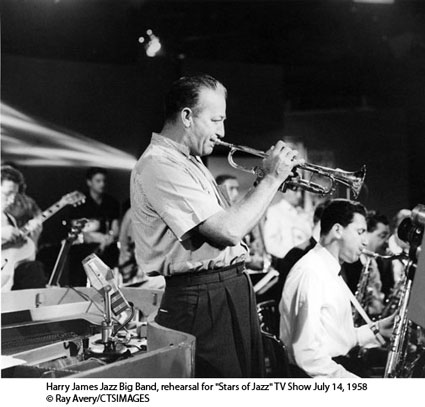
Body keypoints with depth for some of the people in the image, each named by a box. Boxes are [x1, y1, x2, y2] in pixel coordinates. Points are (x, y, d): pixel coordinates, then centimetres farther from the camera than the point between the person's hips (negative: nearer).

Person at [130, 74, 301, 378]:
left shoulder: (190, 162, 16)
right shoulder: (158, 166, -18)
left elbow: (227, 219, 20)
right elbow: (227, 231, -25)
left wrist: (267, 186, 7)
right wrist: (271, 179, -14)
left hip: (234, 294, 10)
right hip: (202, 304, -10)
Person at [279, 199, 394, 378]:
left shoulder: (331, 272, 18)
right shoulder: (310, 273, -16)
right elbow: (307, 353, -24)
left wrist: (375, 329, 9)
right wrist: (355, 383, -25)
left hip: (334, 365, 10)